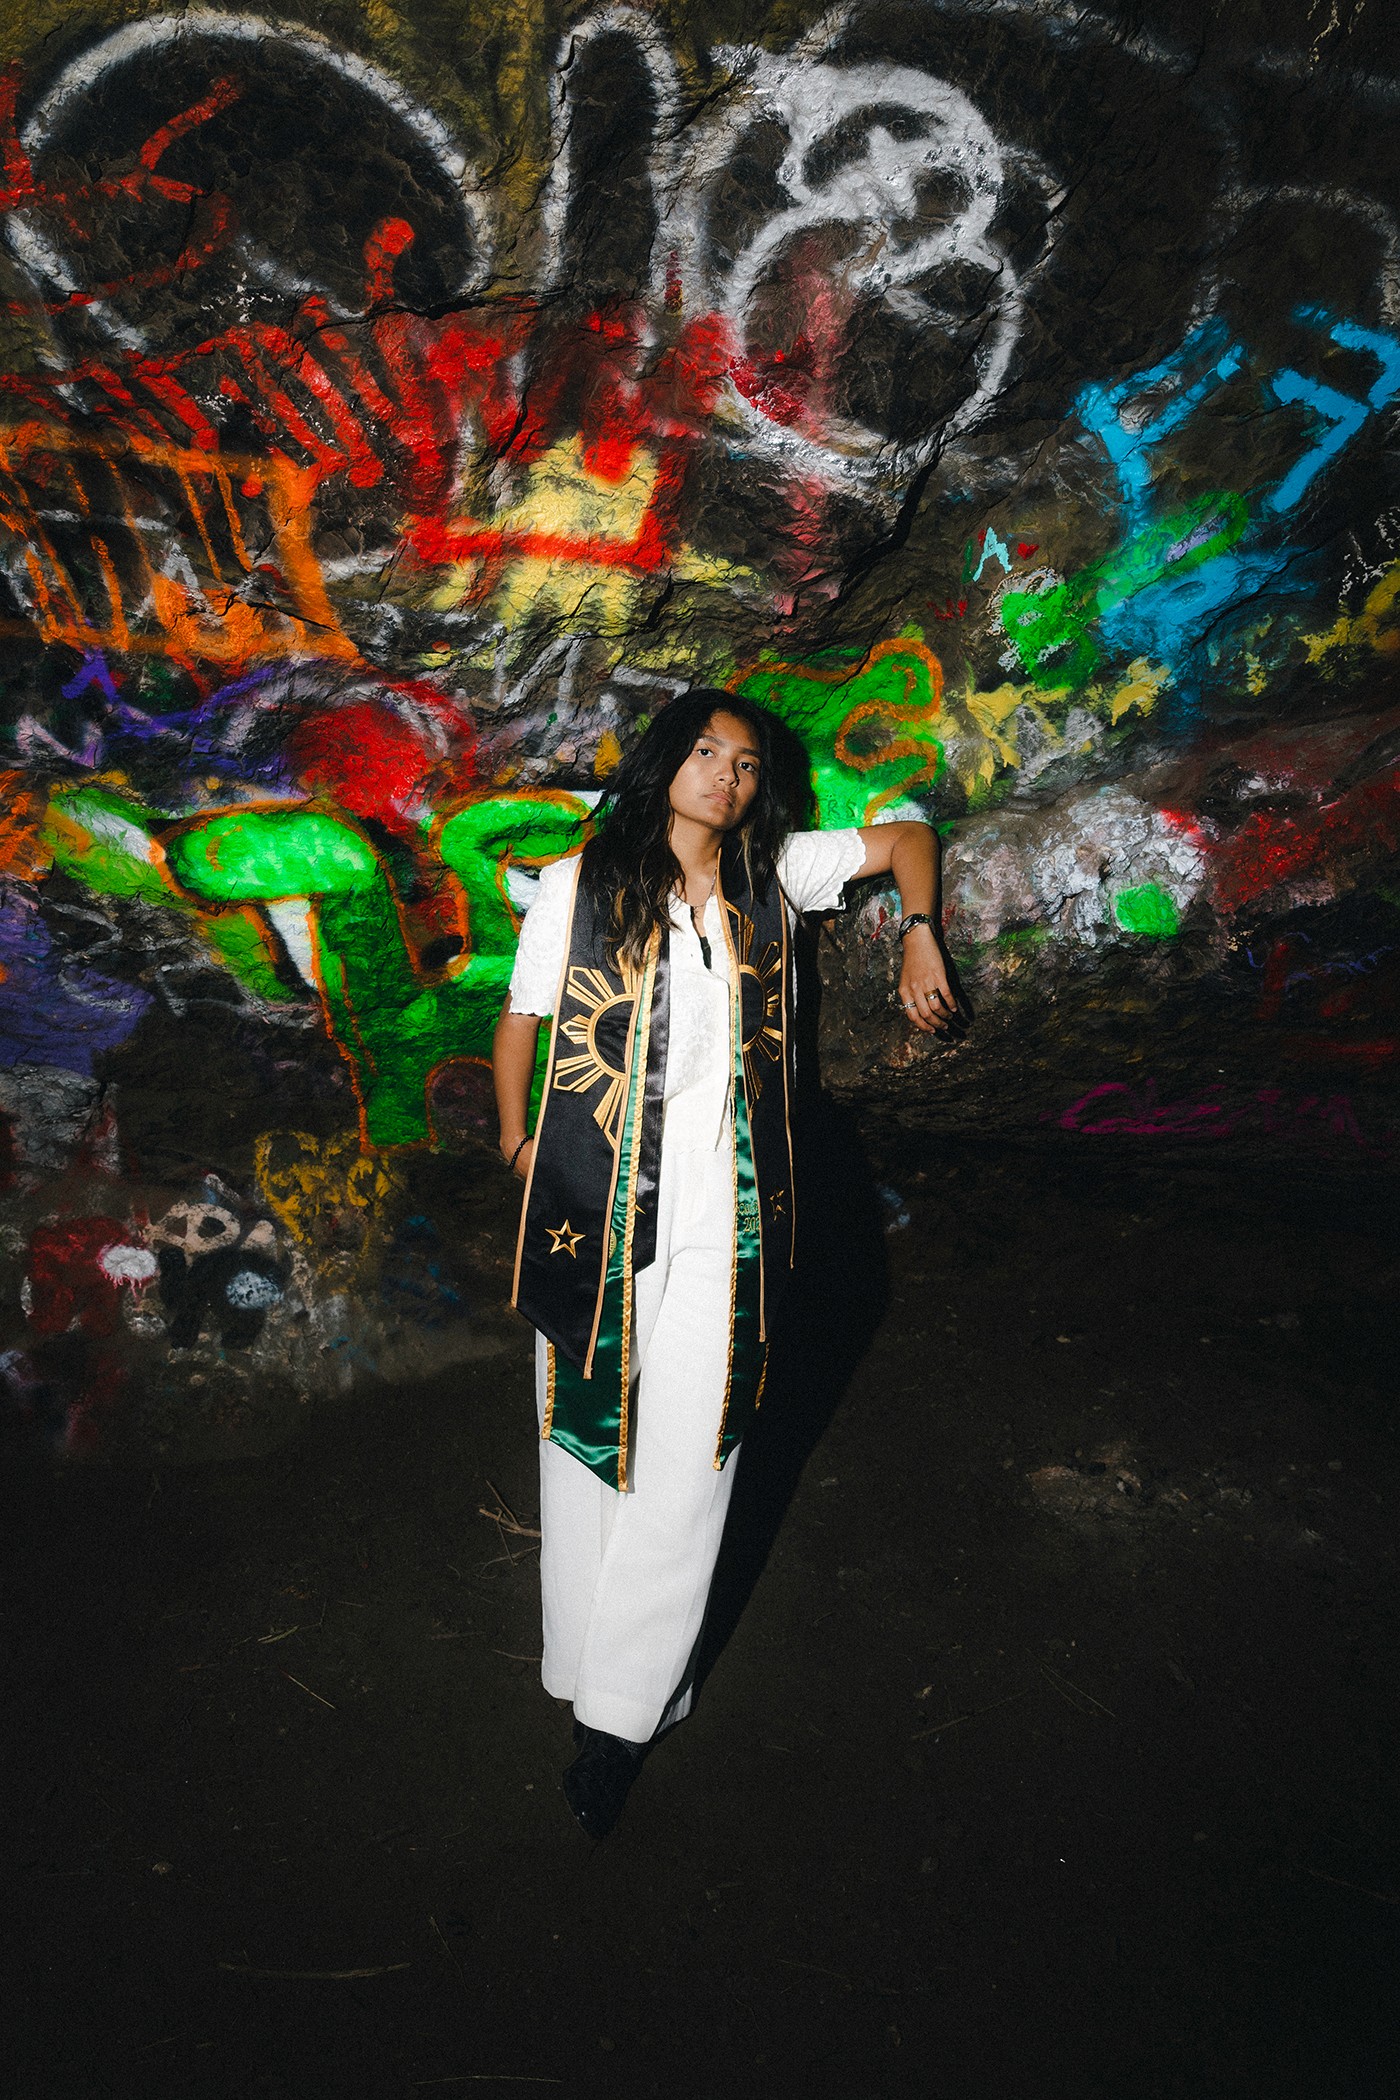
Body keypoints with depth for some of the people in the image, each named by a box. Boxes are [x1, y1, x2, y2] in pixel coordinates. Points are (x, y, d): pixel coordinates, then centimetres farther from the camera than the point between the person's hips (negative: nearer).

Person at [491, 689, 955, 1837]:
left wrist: (921, 940, 7)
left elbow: (906, 836, 18)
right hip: (597, 1214, -1)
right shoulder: (580, 884, 0)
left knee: (687, 1464, 3)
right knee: (589, 1443, 10)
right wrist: (517, 1140, 11)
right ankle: (613, 1667, 31)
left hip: (723, 1223, 1)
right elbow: (520, 1019, 9)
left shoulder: (774, 877, 6)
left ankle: (619, 1714, 19)